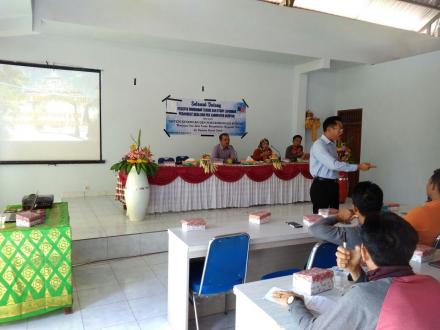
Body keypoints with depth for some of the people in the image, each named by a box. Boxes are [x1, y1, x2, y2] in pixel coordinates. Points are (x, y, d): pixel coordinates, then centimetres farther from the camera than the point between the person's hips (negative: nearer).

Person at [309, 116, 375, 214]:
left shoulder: (332, 144, 12)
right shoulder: (319, 145, -18)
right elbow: (333, 164, -27)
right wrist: (357, 167, -23)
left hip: (333, 185, 9)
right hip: (321, 186, -9)